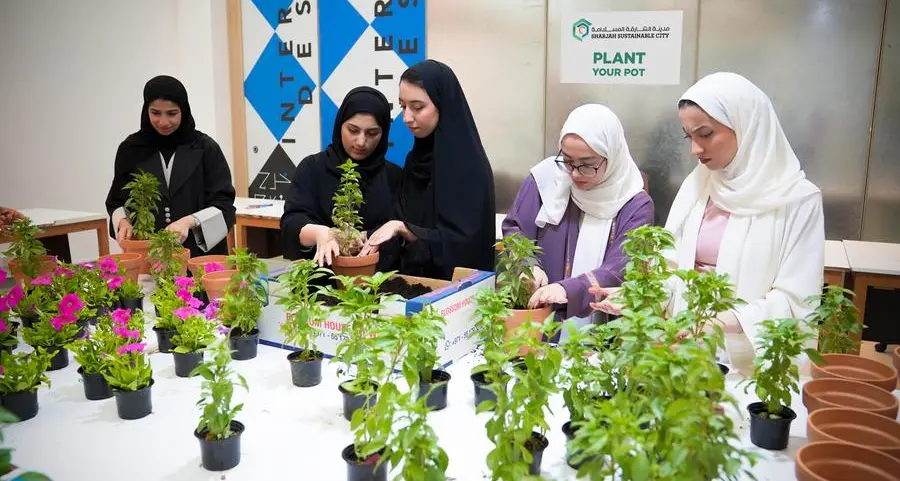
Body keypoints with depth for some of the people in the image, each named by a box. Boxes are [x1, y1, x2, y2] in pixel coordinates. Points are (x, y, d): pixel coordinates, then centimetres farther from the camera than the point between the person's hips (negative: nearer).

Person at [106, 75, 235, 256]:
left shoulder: (205, 148, -3)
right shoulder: (131, 149, 4)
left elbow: (223, 204, -5)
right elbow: (117, 201, 13)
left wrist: (189, 221, -21)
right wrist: (123, 222, -8)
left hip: (200, 254, -1)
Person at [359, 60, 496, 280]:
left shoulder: (469, 165, -13)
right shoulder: (416, 157, 8)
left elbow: (462, 243, -16)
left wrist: (402, 228, -22)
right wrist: (372, 239, -3)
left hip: (455, 287, -6)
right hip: (414, 281, 6)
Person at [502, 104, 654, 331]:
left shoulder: (635, 206, -5)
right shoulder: (547, 176, -1)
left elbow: (619, 272, -13)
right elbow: (513, 229, 6)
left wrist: (568, 290, -29)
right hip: (536, 315, 0)